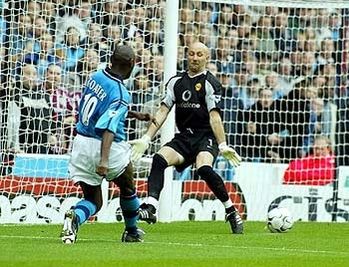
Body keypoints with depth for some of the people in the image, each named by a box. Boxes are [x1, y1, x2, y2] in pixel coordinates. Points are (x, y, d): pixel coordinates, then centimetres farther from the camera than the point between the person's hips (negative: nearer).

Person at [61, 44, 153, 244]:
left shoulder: (96, 77, 4)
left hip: (82, 144, 6)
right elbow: (108, 127, -30)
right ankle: (132, 232, 39)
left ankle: (75, 217, -22)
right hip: (105, 147, -6)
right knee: (128, 188, 24)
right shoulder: (121, 94, -19)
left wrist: (134, 115, 30)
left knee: (93, 201, 11)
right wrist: (104, 159, -37)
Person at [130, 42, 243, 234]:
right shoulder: (176, 81, 12)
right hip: (183, 137, 5)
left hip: (206, 137, -5)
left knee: (203, 167, -31)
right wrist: (146, 139, 3)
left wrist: (223, 146, -19)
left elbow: (214, 116, -11)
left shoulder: (210, 83, -4)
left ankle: (231, 211, -14)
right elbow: (163, 111, 11)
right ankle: (150, 207, -30)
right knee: (159, 158, -21)